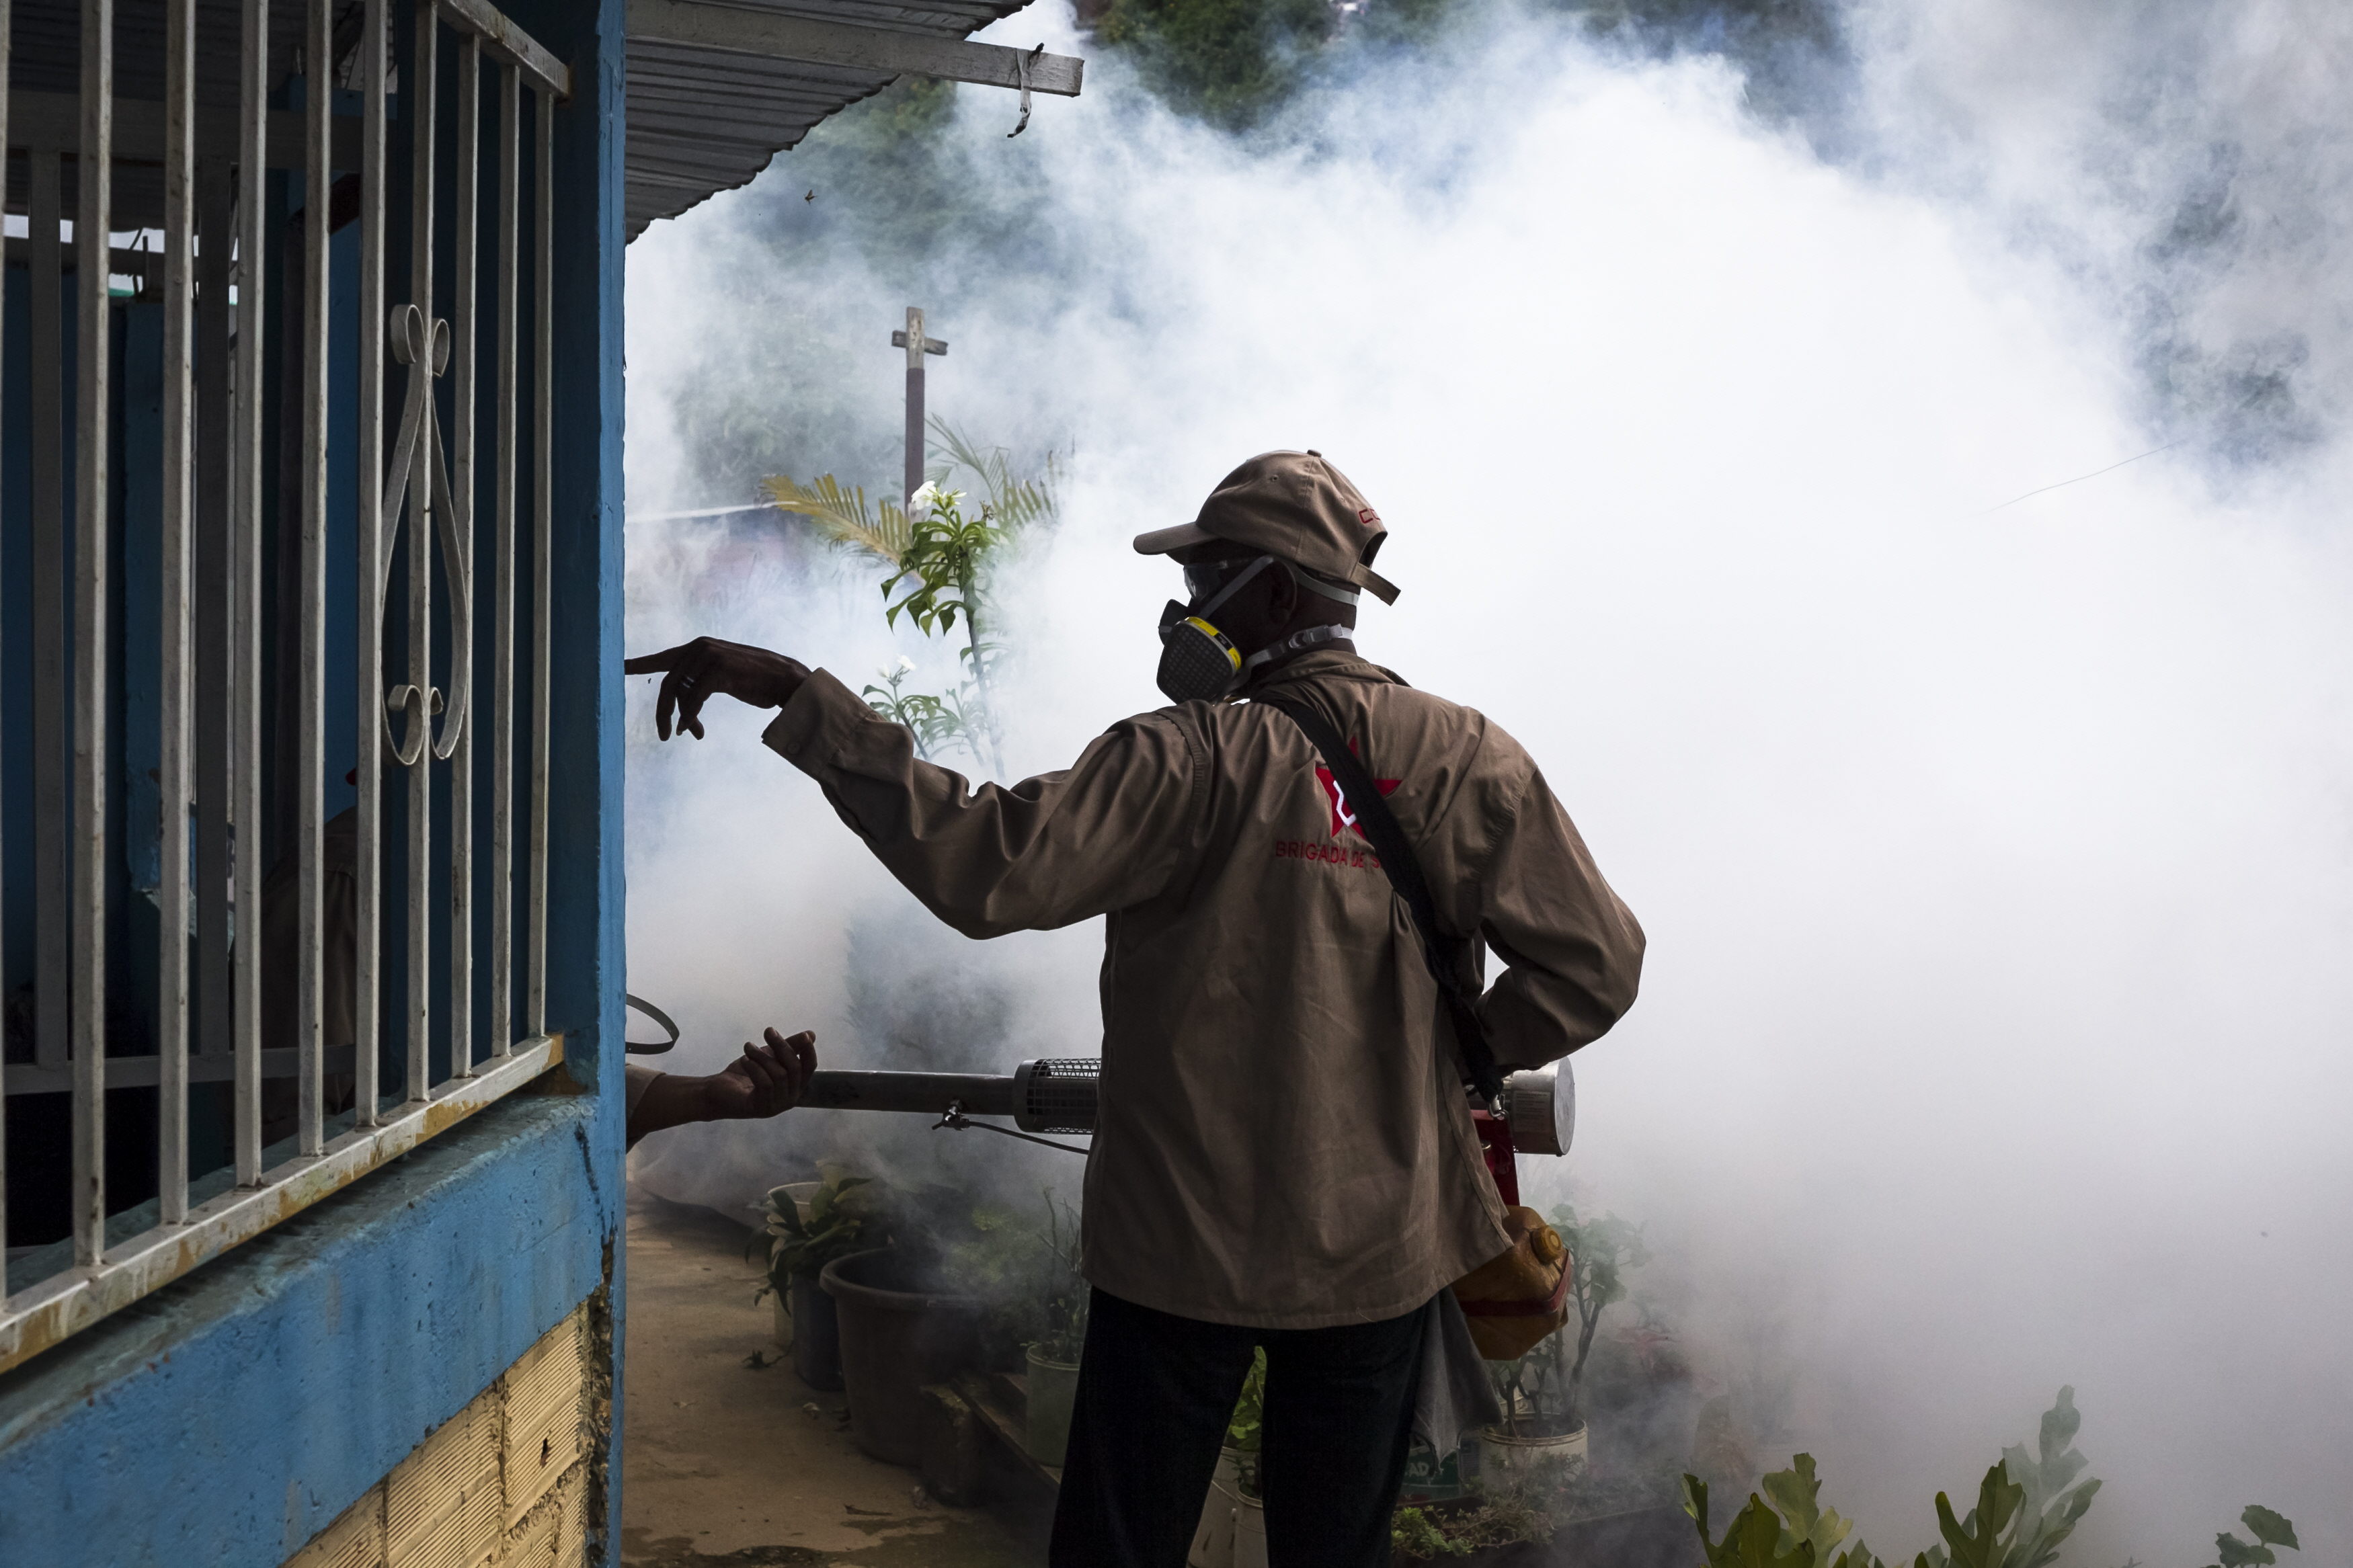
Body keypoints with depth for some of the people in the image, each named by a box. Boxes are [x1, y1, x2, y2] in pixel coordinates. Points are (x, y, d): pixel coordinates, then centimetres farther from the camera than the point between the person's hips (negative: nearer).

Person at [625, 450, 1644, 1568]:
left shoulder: (1196, 762, -17)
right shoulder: (1465, 761, -5)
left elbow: (991, 866, -28)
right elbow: (1593, 966, -7)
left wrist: (798, 698, -26)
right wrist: (1444, 1057, 8)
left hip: (1186, 1245, -3)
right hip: (1380, 1254, 4)